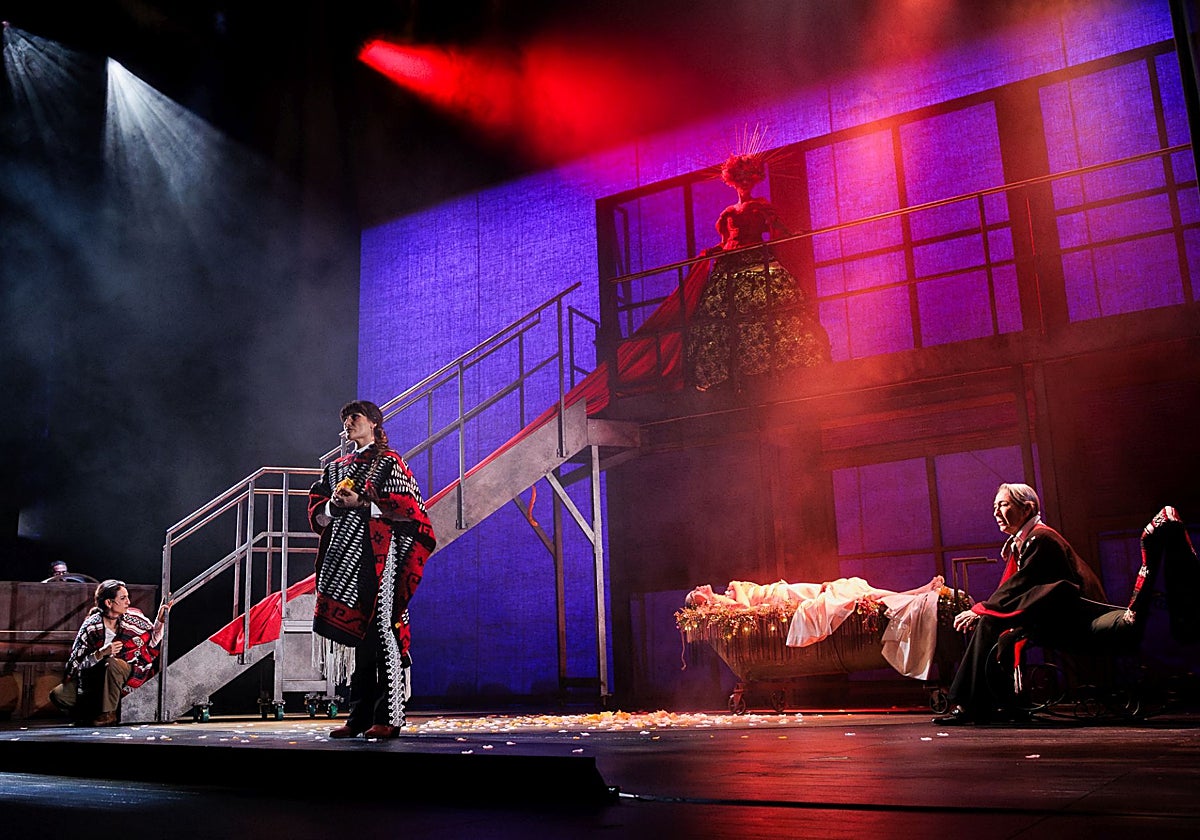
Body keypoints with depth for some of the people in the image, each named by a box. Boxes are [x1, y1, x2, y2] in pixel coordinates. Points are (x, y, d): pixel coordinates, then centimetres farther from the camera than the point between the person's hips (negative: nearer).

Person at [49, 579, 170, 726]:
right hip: (96, 675, 1)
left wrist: (161, 619, -8)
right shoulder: (91, 625, -10)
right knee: (58, 695, -17)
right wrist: (101, 653, -27)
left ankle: (109, 713, -20)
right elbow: (76, 663, -10)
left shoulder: (133, 617, -5)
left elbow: (152, 641, 6)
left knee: (112, 663, -35)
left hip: (129, 675, -1)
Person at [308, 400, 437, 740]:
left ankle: (388, 717, -7)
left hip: (379, 556, -6)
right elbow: (316, 513, 16)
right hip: (345, 558, 6)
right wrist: (333, 506, -5)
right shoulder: (336, 467, 21)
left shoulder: (389, 462, 3)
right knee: (354, 633, 5)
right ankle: (359, 716, 10)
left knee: (382, 631, -9)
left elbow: (409, 507, -8)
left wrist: (362, 504, -13)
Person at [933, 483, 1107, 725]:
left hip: (1068, 618, -10)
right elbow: (1014, 589, 11)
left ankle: (971, 707, -20)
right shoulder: (1019, 541, 16)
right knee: (982, 624, -2)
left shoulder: (1040, 538, -14)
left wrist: (979, 610, -15)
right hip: (1048, 613, 10)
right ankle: (997, 703, -7)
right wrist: (980, 611, -5)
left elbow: (1019, 586, -19)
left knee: (988, 623, -23)